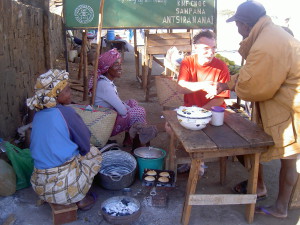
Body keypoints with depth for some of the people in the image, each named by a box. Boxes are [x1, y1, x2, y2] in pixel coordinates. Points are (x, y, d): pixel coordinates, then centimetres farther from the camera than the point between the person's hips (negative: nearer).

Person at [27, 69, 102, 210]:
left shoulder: (38, 114, 4)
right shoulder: (66, 113, -17)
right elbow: (85, 146, -7)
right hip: (64, 186, -7)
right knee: (94, 152, 17)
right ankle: (81, 198, 13)